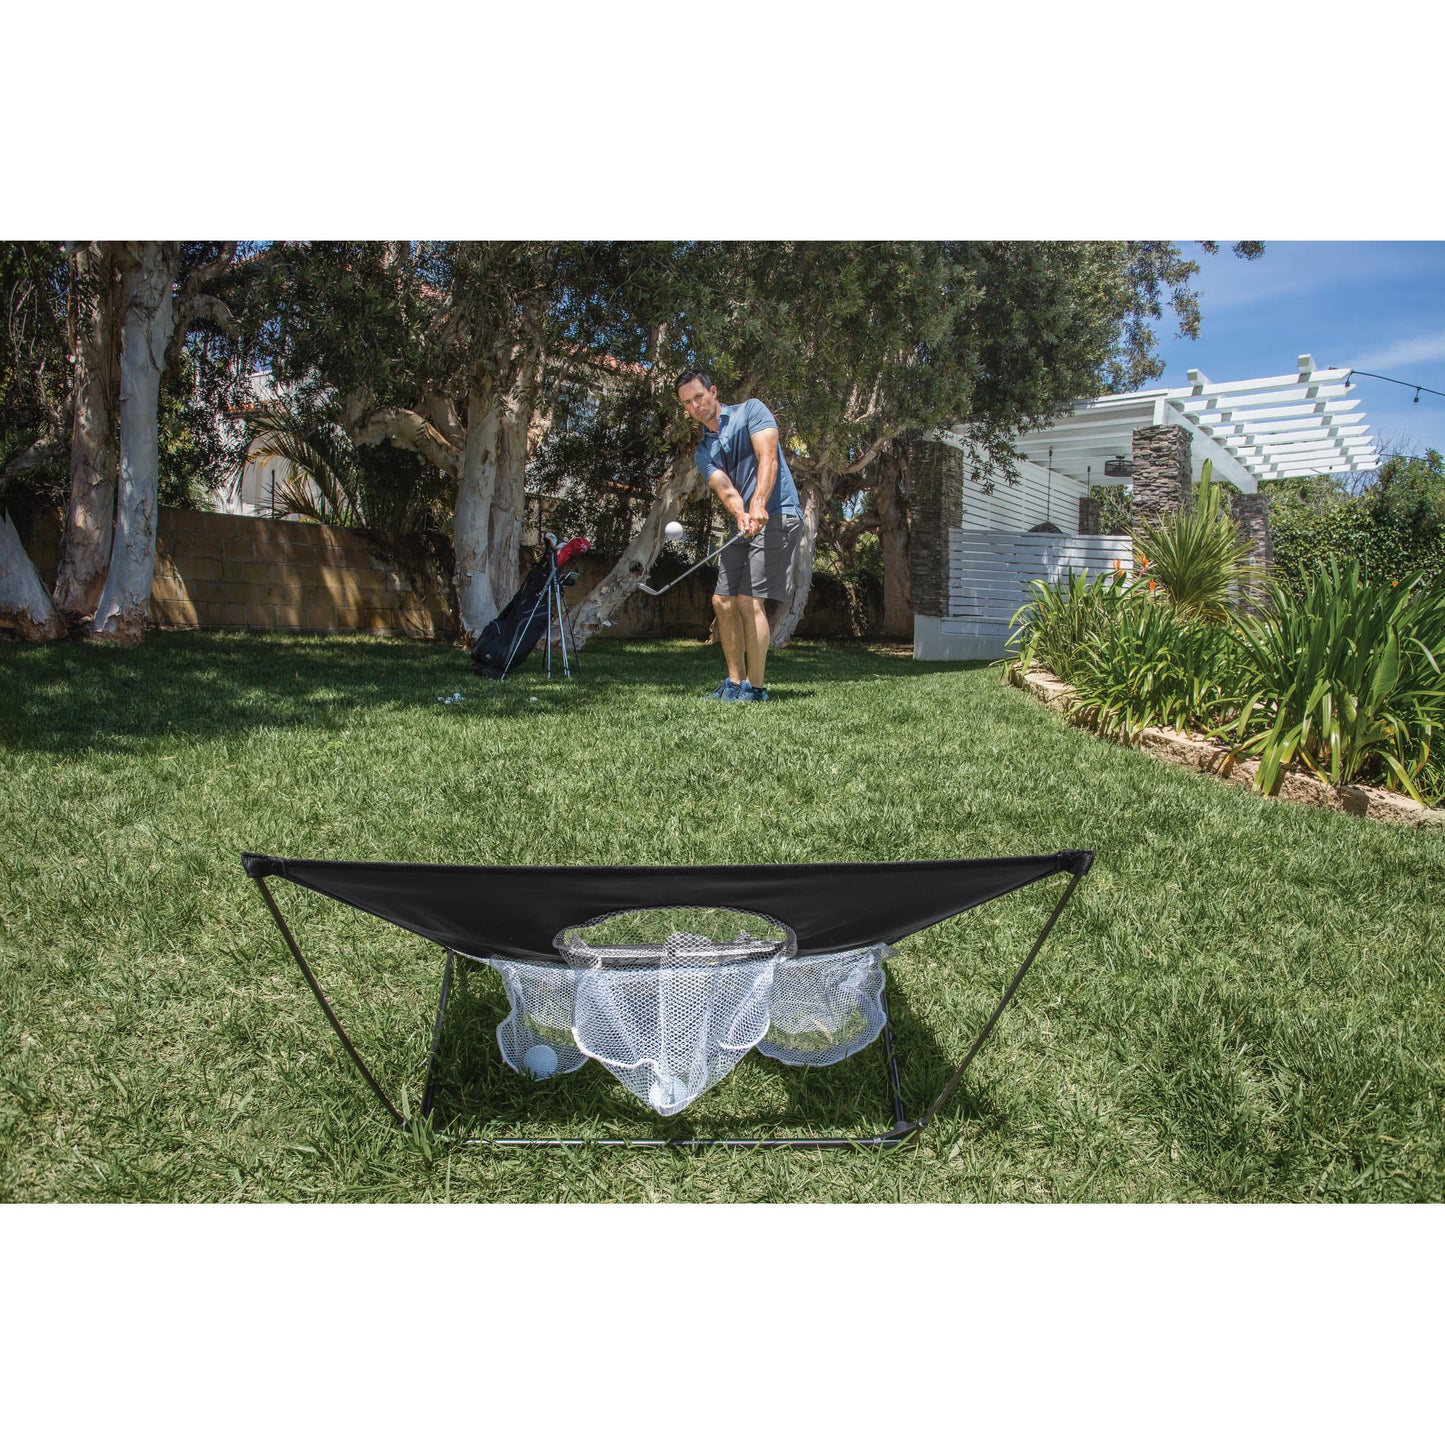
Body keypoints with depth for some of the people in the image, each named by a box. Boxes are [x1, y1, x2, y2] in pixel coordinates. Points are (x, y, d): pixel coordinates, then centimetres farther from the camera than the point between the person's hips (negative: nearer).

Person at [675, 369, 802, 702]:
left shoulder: (750, 410, 0)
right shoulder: (703, 452, 14)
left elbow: (768, 458, -14)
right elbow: (725, 489, -5)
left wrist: (758, 504, -29)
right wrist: (741, 515, -27)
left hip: (776, 516, -7)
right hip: (743, 525, 7)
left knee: (750, 600, -14)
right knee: (723, 601, 5)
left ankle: (755, 687, -7)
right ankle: (735, 681, 16)